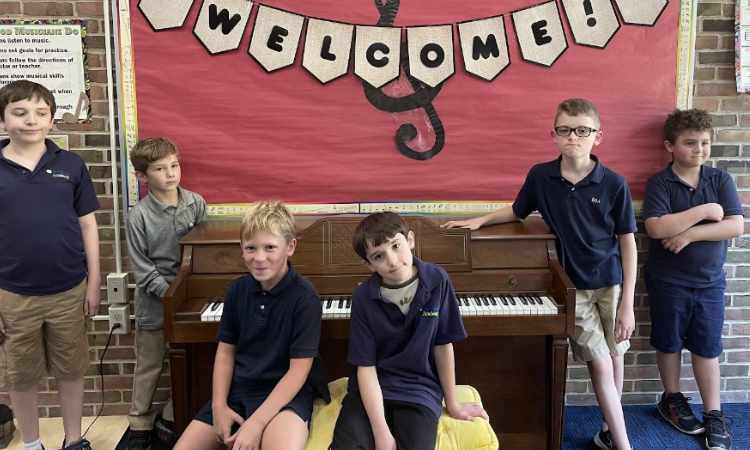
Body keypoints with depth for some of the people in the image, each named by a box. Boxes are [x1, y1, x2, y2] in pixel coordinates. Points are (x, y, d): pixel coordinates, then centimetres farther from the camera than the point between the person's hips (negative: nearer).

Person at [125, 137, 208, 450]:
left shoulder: (196, 204, -5)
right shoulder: (139, 215, -11)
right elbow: (142, 268, -10)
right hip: (155, 301, -2)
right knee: (148, 367, 11)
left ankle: (174, 418, 31)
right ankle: (140, 424, 28)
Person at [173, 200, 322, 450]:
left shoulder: (304, 296, -15)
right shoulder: (237, 289, 2)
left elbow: (298, 370, -16)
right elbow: (226, 351, 9)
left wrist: (256, 423, -22)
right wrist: (219, 405, -5)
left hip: (285, 393, -5)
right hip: (237, 390, 6)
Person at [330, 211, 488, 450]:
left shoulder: (437, 280, -9)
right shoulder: (364, 297, -10)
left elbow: (443, 345, 0)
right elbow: (366, 366, -9)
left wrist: (453, 404, 9)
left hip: (420, 389, 1)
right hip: (371, 389, 0)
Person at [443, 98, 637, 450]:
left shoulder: (614, 184, -12)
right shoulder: (540, 176, -7)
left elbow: (628, 244, -7)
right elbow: (517, 212, 14)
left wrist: (627, 303, -8)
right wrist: (479, 220, 4)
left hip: (611, 282, 1)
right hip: (573, 285, 0)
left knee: (614, 357, 12)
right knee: (600, 364, -2)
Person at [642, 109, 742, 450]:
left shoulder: (720, 180, 0)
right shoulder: (659, 183, -9)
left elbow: (737, 226, -9)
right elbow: (656, 228, -23)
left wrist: (691, 233, -19)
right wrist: (704, 211, -19)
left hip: (709, 281, 2)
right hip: (668, 281, -2)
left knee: (707, 347, 9)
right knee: (670, 343, 13)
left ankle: (713, 414, 19)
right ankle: (672, 400, 32)